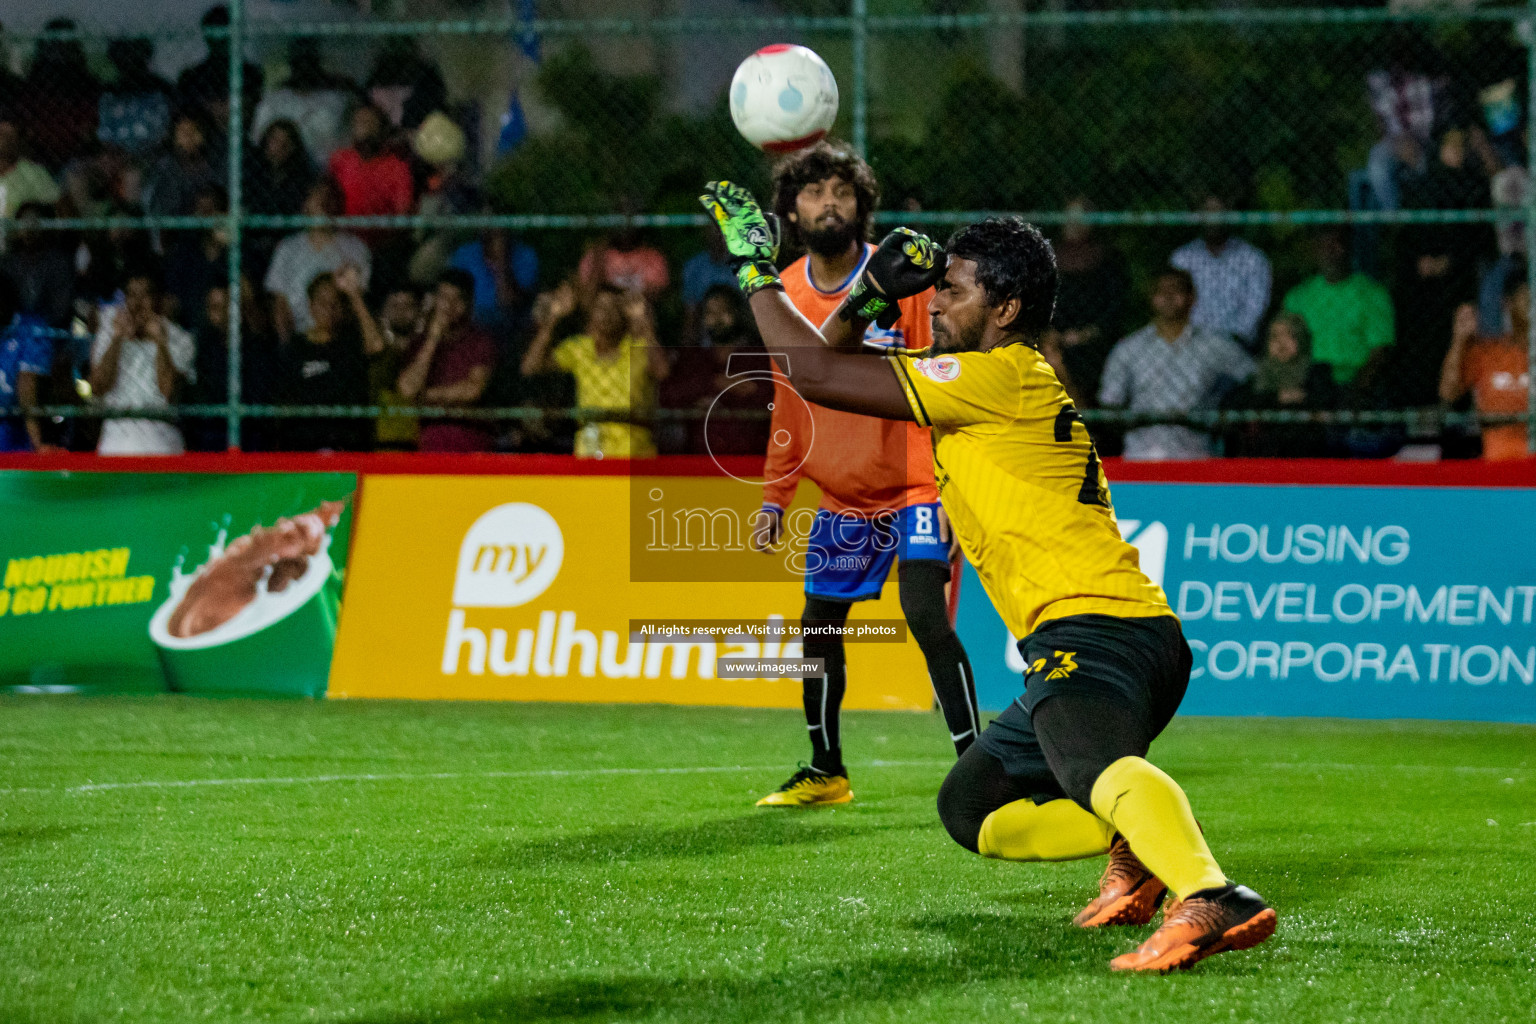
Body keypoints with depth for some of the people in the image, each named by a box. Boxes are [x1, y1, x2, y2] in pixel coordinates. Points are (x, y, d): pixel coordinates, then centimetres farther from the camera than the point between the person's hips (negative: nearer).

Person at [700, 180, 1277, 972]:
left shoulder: (1000, 375, -4)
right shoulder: (1017, 386, 26)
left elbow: (815, 375, -7)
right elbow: (830, 364, 33)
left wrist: (757, 270, 3)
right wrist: (869, 296, 14)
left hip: (1095, 630, -10)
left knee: (1096, 764, -40)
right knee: (969, 810, 21)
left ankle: (1209, 899, -64)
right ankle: (1137, 848, 1)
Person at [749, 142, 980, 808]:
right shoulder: (787, 294, 3)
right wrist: (774, 498, 12)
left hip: (913, 488, -6)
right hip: (840, 497, 6)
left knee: (926, 614, -20)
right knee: (818, 627, 11)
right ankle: (825, 773, 28)